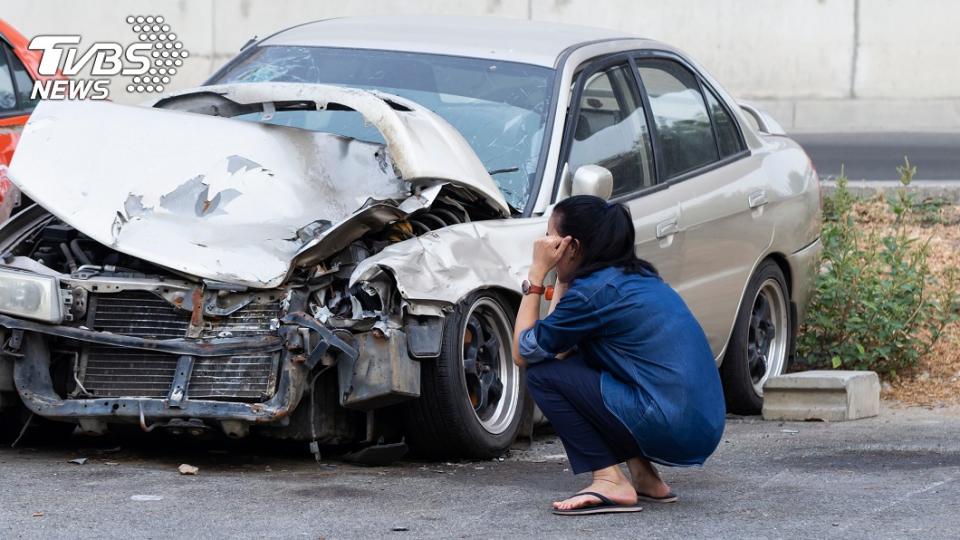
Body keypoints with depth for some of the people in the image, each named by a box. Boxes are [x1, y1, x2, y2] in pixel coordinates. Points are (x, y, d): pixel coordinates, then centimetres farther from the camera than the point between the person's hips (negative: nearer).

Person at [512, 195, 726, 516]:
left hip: (669, 431, -9)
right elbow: (560, 350, 22)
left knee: (542, 374, -2)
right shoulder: (637, 277, 17)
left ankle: (610, 482, -6)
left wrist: (536, 273, 5)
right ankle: (645, 478, 19)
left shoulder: (593, 291, -9)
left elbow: (522, 353, 2)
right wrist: (563, 280, 17)